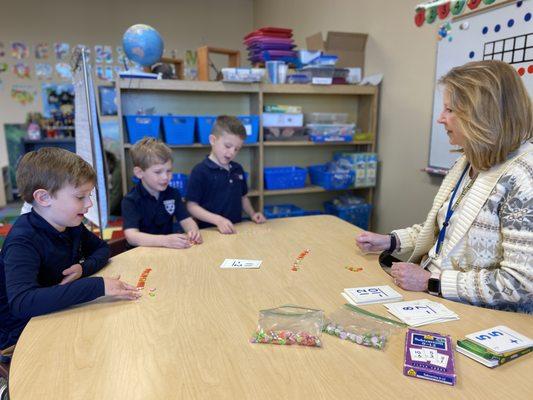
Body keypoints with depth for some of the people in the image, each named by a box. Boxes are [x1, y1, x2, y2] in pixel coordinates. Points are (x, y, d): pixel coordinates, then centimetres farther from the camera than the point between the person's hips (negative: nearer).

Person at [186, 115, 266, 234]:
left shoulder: (238, 169, 12)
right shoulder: (200, 171, -8)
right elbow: (192, 206, -8)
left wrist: (252, 214, 9)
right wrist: (218, 220, -19)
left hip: (236, 230, 5)